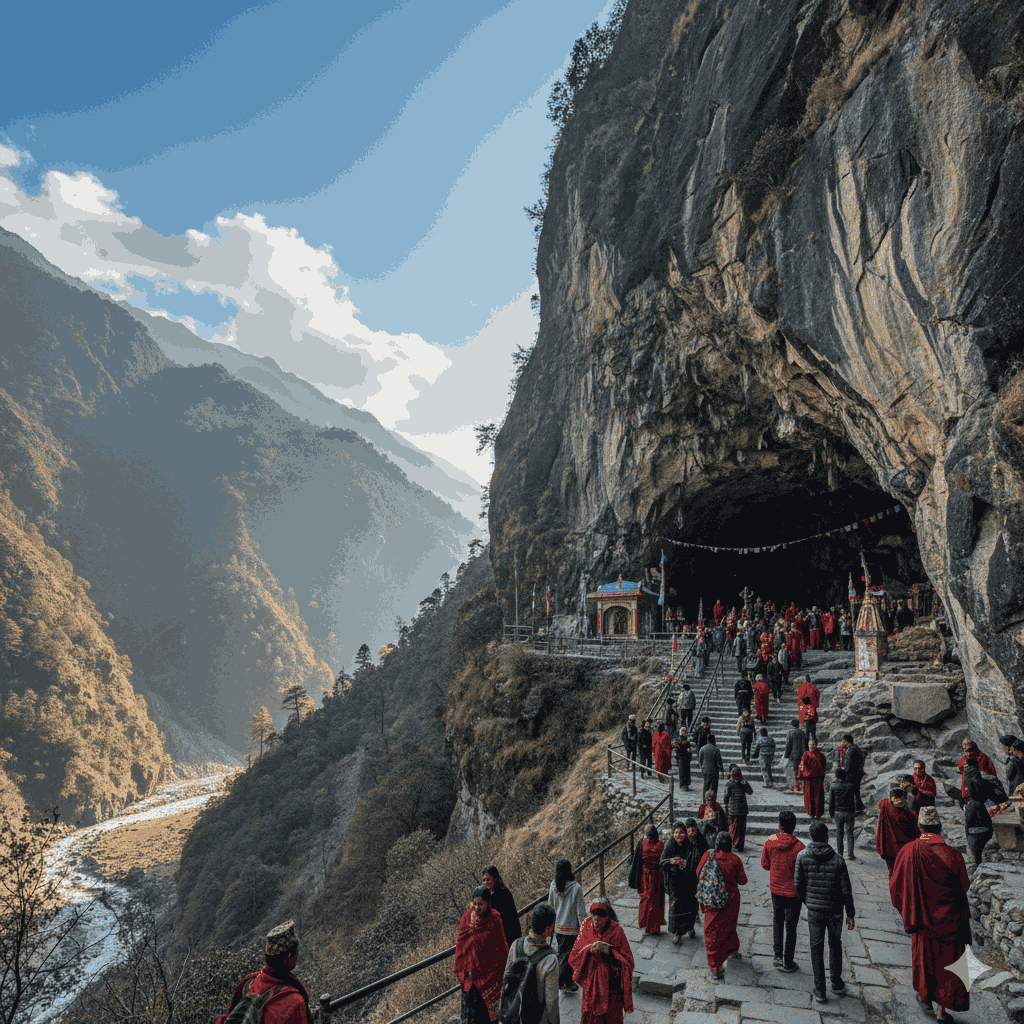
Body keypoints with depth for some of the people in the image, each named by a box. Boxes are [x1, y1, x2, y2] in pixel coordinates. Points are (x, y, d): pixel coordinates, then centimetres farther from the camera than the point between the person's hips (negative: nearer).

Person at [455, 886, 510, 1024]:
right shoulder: (467, 917, -3)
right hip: (469, 973, 4)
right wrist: (460, 971, 10)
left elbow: (500, 947, -10)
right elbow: (460, 945, 7)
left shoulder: (494, 919, -16)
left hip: (487, 973, -4)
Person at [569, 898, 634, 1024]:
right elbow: (573, 956, -7)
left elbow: (627, 961, -15)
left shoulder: (616, 931, -18)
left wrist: (609, 952, -29)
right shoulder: (587, 927, -10)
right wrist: (589, 949, -25)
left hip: (611, 984, -3)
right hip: (591, 982, 3)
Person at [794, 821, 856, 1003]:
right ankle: (836, 982, 35)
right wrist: (851, 914, 5)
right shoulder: (838, 860, -15)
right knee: (835, 944, 24)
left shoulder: (803, 856, -12)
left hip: (814, 910, 0)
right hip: (835, 911, 0)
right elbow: (846, 890, -10)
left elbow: (798, 884, -5)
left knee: (816, 948, 12)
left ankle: (819, 990, 17)